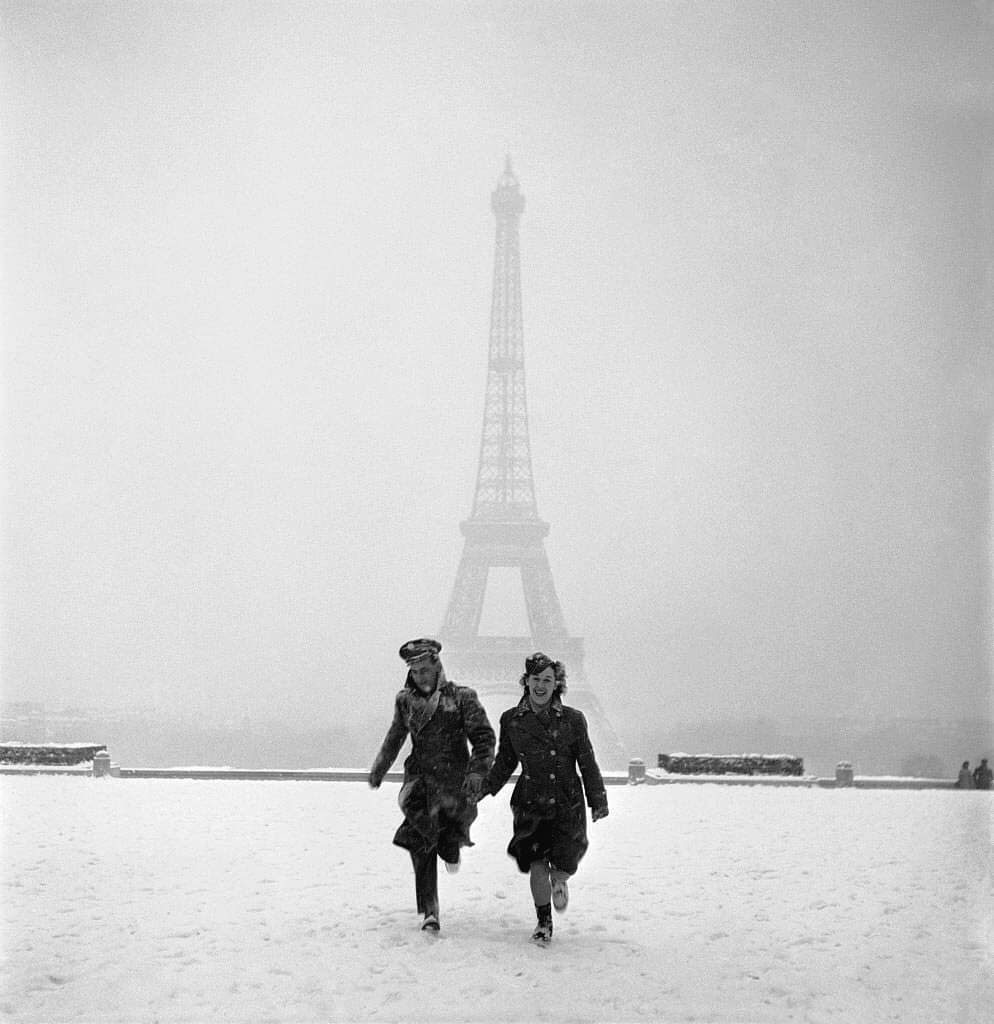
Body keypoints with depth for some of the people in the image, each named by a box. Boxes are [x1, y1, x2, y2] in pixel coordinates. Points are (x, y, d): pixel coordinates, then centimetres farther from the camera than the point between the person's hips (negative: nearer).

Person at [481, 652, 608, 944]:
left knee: (563, 868, -6)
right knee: (537, 866, -8)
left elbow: (588, 764, 3)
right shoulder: (511, 720, 3)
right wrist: (482, 789, 4)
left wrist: (598, 800, 0)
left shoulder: (572, 719, -1)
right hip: (531, 804, 1)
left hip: (568, 804, -1)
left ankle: (559, 881, 33)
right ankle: (544, 922, 16)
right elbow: (504, 764, 13)